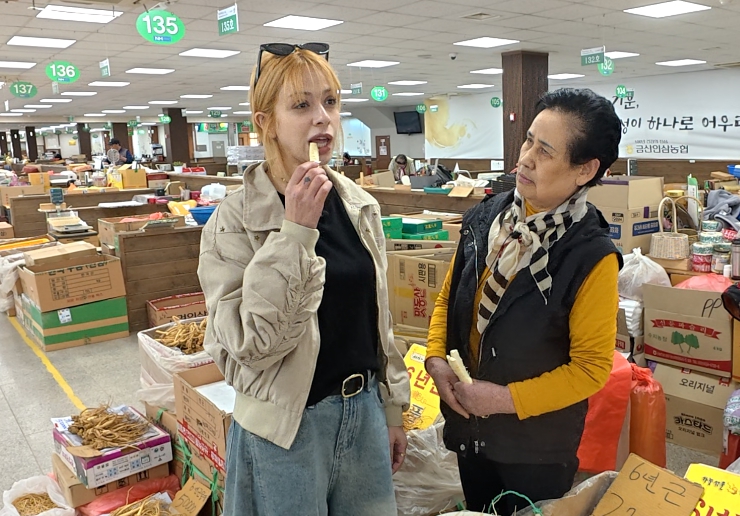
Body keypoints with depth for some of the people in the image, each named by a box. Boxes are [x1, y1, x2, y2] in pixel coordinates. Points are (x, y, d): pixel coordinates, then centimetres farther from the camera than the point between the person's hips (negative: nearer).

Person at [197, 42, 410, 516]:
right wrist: (296, 232, -27)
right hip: (288, 426, -4)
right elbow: (250, 343, -22)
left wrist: (392, 409, 13)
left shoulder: (361, 207, 0)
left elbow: (378, 319, 8)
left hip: (365, 410, 5)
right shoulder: (234, 222, -14)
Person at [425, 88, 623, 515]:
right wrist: (436, 359, -8)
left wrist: (508, 398, -20)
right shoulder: (487, 216, -5)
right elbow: (449, 297, 6)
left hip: (537, 445, -5)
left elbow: (591, 367, -17)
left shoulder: (592, 257, -20)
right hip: (468, 425, 5)